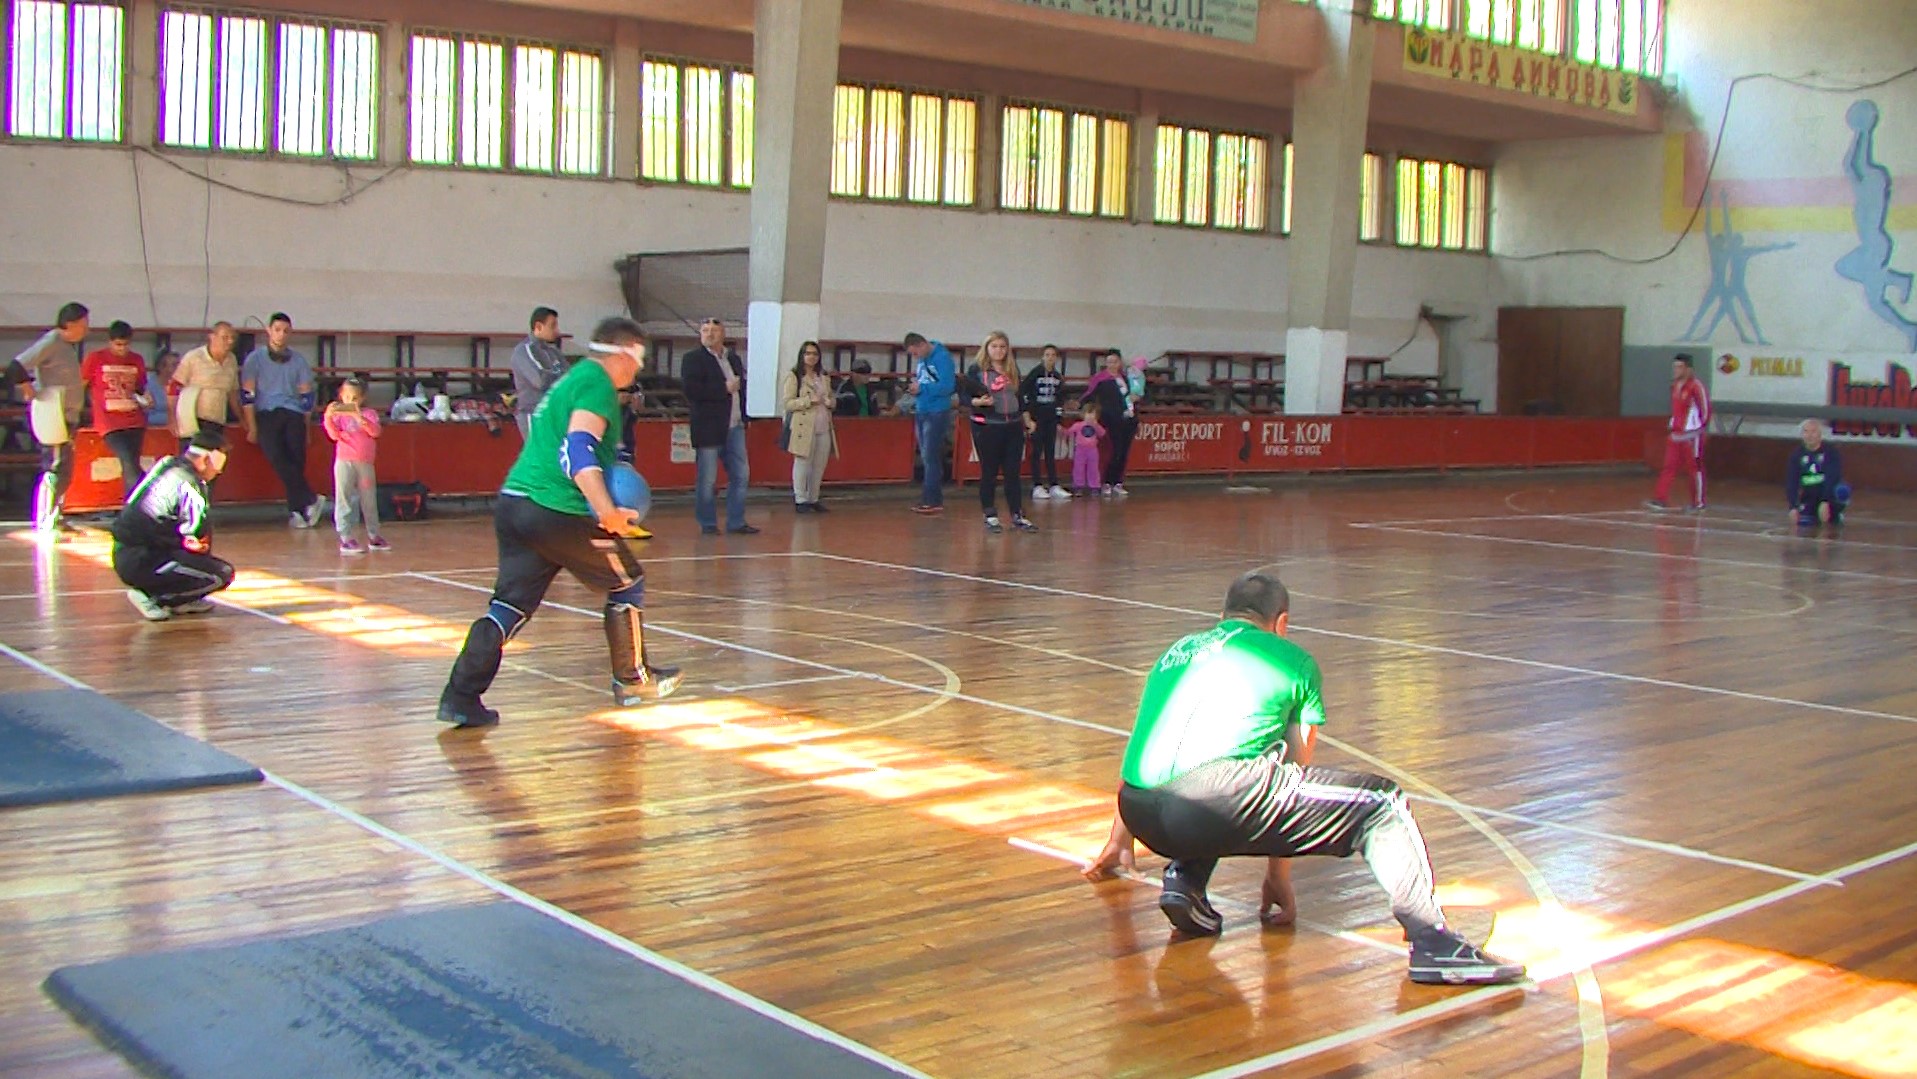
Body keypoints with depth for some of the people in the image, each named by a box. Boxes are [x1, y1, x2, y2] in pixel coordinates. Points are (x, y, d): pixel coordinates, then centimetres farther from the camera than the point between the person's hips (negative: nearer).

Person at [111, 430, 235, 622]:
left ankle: (182, 601, 16)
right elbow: (198, 540, -15)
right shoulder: (190, 485, -15)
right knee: (222, 574, -11)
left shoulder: (166, 463, 12)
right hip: (141, 562, -9)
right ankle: (151, 597, -7)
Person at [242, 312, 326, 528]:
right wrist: (252, 427, -2)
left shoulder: (298, 361, 15)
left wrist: (306, 428, 11)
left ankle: (296, 511, -7)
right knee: (277, 456, -25)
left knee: (296, 459, -14)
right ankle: (311, 500, -28)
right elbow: (247, 395, 4)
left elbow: (306, 397, 16)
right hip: (266, 414, -2)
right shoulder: (255, 359, 8)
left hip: (293, 413, 2)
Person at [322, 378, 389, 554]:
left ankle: (374, 536, 24)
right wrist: (328, 418, -23)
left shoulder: (369, 414, 4)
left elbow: (375, 432, -13)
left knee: (369, 500, 12)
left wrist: (360, 418, -25)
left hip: (365, 463, 2)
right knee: (344, 499, -5)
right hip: (344, 462, -2)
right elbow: (334, 435, -9)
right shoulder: (339, 415, 3)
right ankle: (346, 538, -4)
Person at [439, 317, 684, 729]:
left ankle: (460, 696, -3)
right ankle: (632, 679, 21)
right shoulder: (598, 384, -6)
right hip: (556, 510, -9)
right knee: (627, 583, 10)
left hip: (512, 504, 9)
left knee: (510, 604, 7)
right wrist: (608, 511, -30)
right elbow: (577, 449, -21)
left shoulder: (571, 379, 23)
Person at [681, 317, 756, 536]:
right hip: (709, 428, -6)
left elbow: (741, 386, 24)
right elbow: (691, 390, -18)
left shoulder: (734, 358, 16)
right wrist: (724, 388, -15)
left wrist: (743, 415, 8)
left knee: (740, 476, 6)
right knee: (707, 481, 0)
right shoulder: (693, 359, -4)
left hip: (735, 427, 6)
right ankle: (708, 524, 9)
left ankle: (736, 522, 15)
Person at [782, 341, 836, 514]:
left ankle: (813, 499, 15)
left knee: (819, 466, 5)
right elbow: (786, 403, -9)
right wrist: (809, 400, -17)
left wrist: (829, 402, 3)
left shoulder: (824, 378, 18)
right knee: (802, 463, -4)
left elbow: (832, 399, 27)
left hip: (823, 428, 6)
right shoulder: (793, 377, -1)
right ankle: (800, 500, 3)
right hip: (803, 427, -6)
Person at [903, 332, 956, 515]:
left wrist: (922, 388, -18)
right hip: (921, 412, 8)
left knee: (931, 458, -8)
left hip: (937, 413, -8)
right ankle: (932, 499, 18)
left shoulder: (942, 357, -14)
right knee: (926, 458, 11)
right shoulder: (922, 359, 10)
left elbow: (948, 386, -21)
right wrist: (915, 381, -1)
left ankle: (933, 501, -4)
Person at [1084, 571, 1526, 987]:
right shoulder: (1295, 661, 24)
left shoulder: (1178, 650, 35)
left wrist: (1119, 841, 59)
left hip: (1143, 816, 5)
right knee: (1381, 805, 9)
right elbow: (1297, 773, 28)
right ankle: (1433, 943, -7)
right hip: (1223, 792, -5)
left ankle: (1183, 878, 13)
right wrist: (1278, 876, 36)